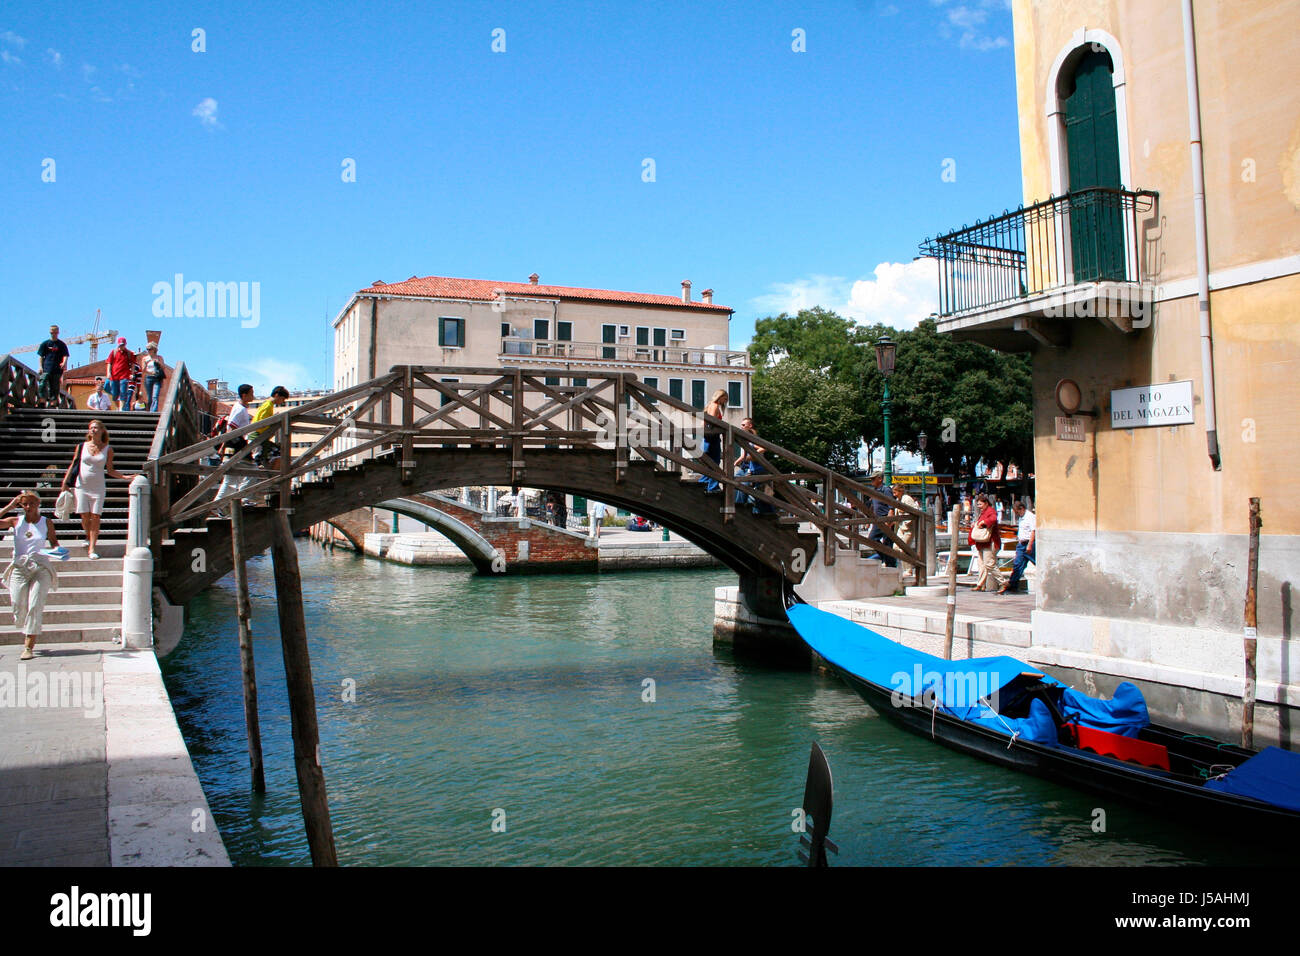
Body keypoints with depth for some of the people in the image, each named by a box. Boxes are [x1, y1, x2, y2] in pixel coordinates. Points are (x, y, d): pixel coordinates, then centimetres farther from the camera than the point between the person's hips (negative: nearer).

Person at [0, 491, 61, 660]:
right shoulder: (15, 522, 6)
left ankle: (29, 647, -8)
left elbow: (54, 542, 15)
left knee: (34, 607, -10)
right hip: (19, 568, 1)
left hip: (40, 568, -1)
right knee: (19, 609, 2)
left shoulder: (47, 522, 7)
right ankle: (28, 634, 31)